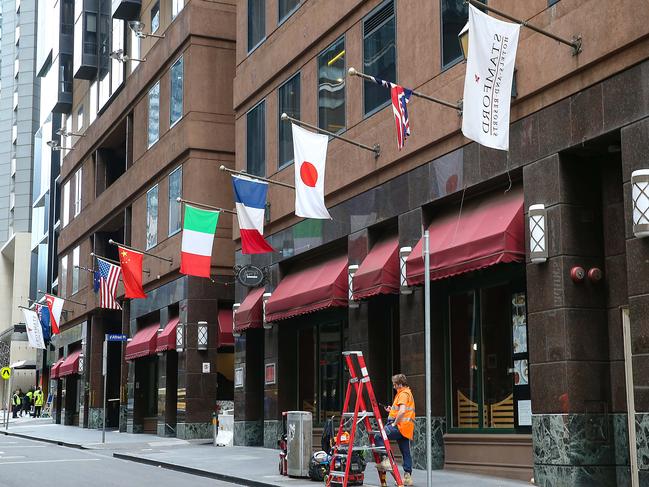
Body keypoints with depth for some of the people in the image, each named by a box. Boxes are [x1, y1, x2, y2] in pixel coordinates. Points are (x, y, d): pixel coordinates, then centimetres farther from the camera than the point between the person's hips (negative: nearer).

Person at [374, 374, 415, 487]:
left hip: (400, 426, -11)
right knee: (406, 452, 9)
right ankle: (408, 476, 9)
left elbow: (402, 411, -22)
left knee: (378, 437, -18)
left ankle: (385, 459, -24)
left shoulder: (403, 394, -8)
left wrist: (394, 423, -15)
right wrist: (392, 410, 22)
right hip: (406, 428, 11)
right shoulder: (408, 392, 25)